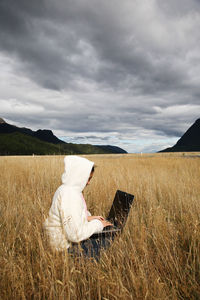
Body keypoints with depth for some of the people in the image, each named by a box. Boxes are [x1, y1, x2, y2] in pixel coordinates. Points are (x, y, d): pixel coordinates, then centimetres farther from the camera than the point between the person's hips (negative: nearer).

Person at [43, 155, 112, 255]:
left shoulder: (65, 189, 2)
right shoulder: (69, 196, -29)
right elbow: (76, 235, -30)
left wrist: (88, 218, 5)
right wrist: (97, 224, -17)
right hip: (68, 246, -9)